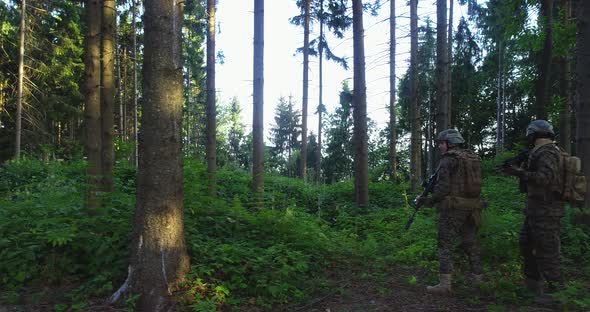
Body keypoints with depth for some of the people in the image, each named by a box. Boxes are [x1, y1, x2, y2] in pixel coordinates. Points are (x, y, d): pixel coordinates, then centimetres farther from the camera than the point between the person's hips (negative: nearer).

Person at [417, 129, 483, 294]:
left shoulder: (448, 159, -10)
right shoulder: (473, 158, 13)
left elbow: (443, 187, -16)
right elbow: (472, 183, 17)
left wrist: (429, 201, -5)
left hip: (453, 208, -7)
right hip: (472, 207, 8)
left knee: (445, 244, -4)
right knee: (471, 243, 19)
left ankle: (445, 283, -7)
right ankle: (477, 276, 29)